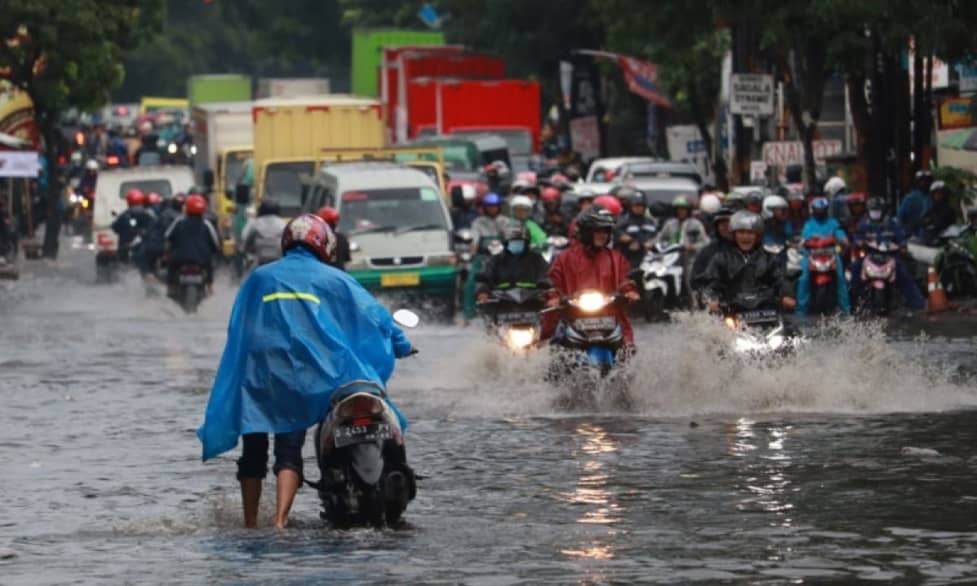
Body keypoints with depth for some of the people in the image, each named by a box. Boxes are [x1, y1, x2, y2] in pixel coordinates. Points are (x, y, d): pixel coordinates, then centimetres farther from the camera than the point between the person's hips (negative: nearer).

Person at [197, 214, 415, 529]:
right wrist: (401, 345, 22)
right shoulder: (333, 280, 8)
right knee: (289, 451, -3)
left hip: (256, 376, 2)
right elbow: (372, 314, 10)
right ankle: (280, 521, -19)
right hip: (307, 375, -2)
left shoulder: (257, 279, 15)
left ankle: (250, 524, 13)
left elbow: (237, 330, 17)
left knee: (254, 452, 11)